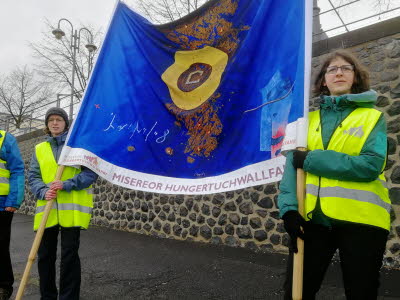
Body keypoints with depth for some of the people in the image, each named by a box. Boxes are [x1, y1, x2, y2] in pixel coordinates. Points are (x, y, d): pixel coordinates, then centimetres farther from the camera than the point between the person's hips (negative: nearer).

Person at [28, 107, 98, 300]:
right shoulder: (39, 149, 16)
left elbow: (91, 173, -4)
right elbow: (33, 177, 11)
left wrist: (66, 185, -16)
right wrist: (43, 191, -10)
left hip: (72, 209, -3)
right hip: (46, 209, 4)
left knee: (69, 255, -1)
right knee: (44, 255, 9)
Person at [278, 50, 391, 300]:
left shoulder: (374, 116, 5)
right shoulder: (310, 119, 12)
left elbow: (370, 165, -12)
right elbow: (292, 164, 2)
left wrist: (310, 159, -14)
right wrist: (289, 208, -12)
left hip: (360, 220, -2)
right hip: (311, 218, 2)